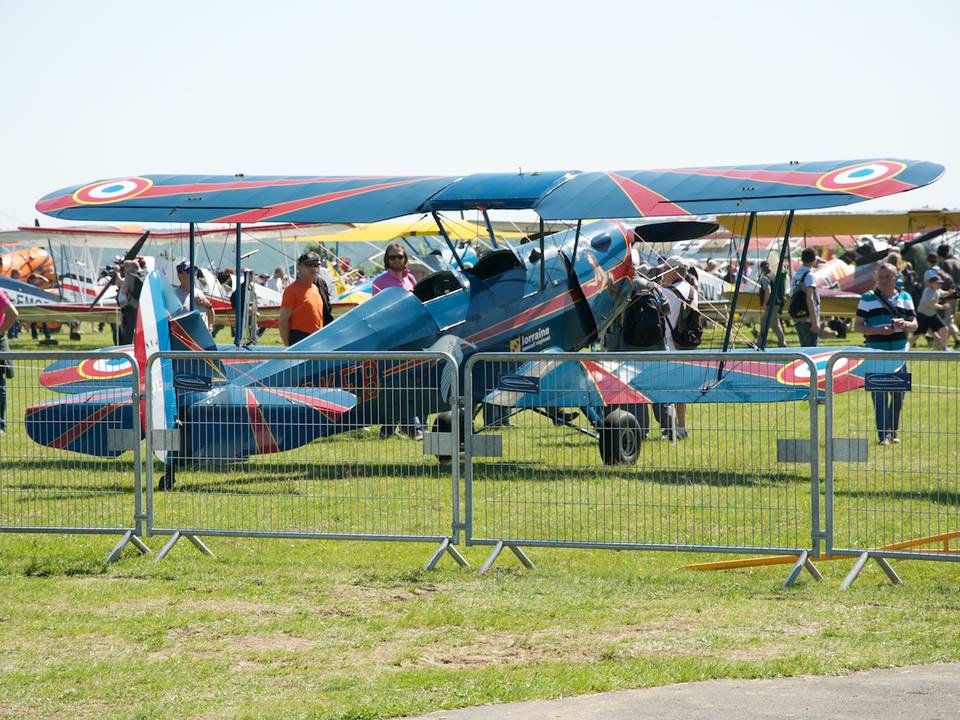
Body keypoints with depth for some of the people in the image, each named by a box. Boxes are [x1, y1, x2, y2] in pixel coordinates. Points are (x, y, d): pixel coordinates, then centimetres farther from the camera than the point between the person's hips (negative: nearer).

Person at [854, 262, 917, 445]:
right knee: (879, 394, -9)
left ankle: (893, 430, 26)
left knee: (899, 394, 8)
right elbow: (857, 326, -2)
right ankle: (884, 434, -9)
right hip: (875, 353, -3)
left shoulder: (905, 298, 11)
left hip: (899, 353, 3)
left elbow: (914, 324, 12)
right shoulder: (868, 298, 1)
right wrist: (878, 330, -18)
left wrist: (905, 324, -12)